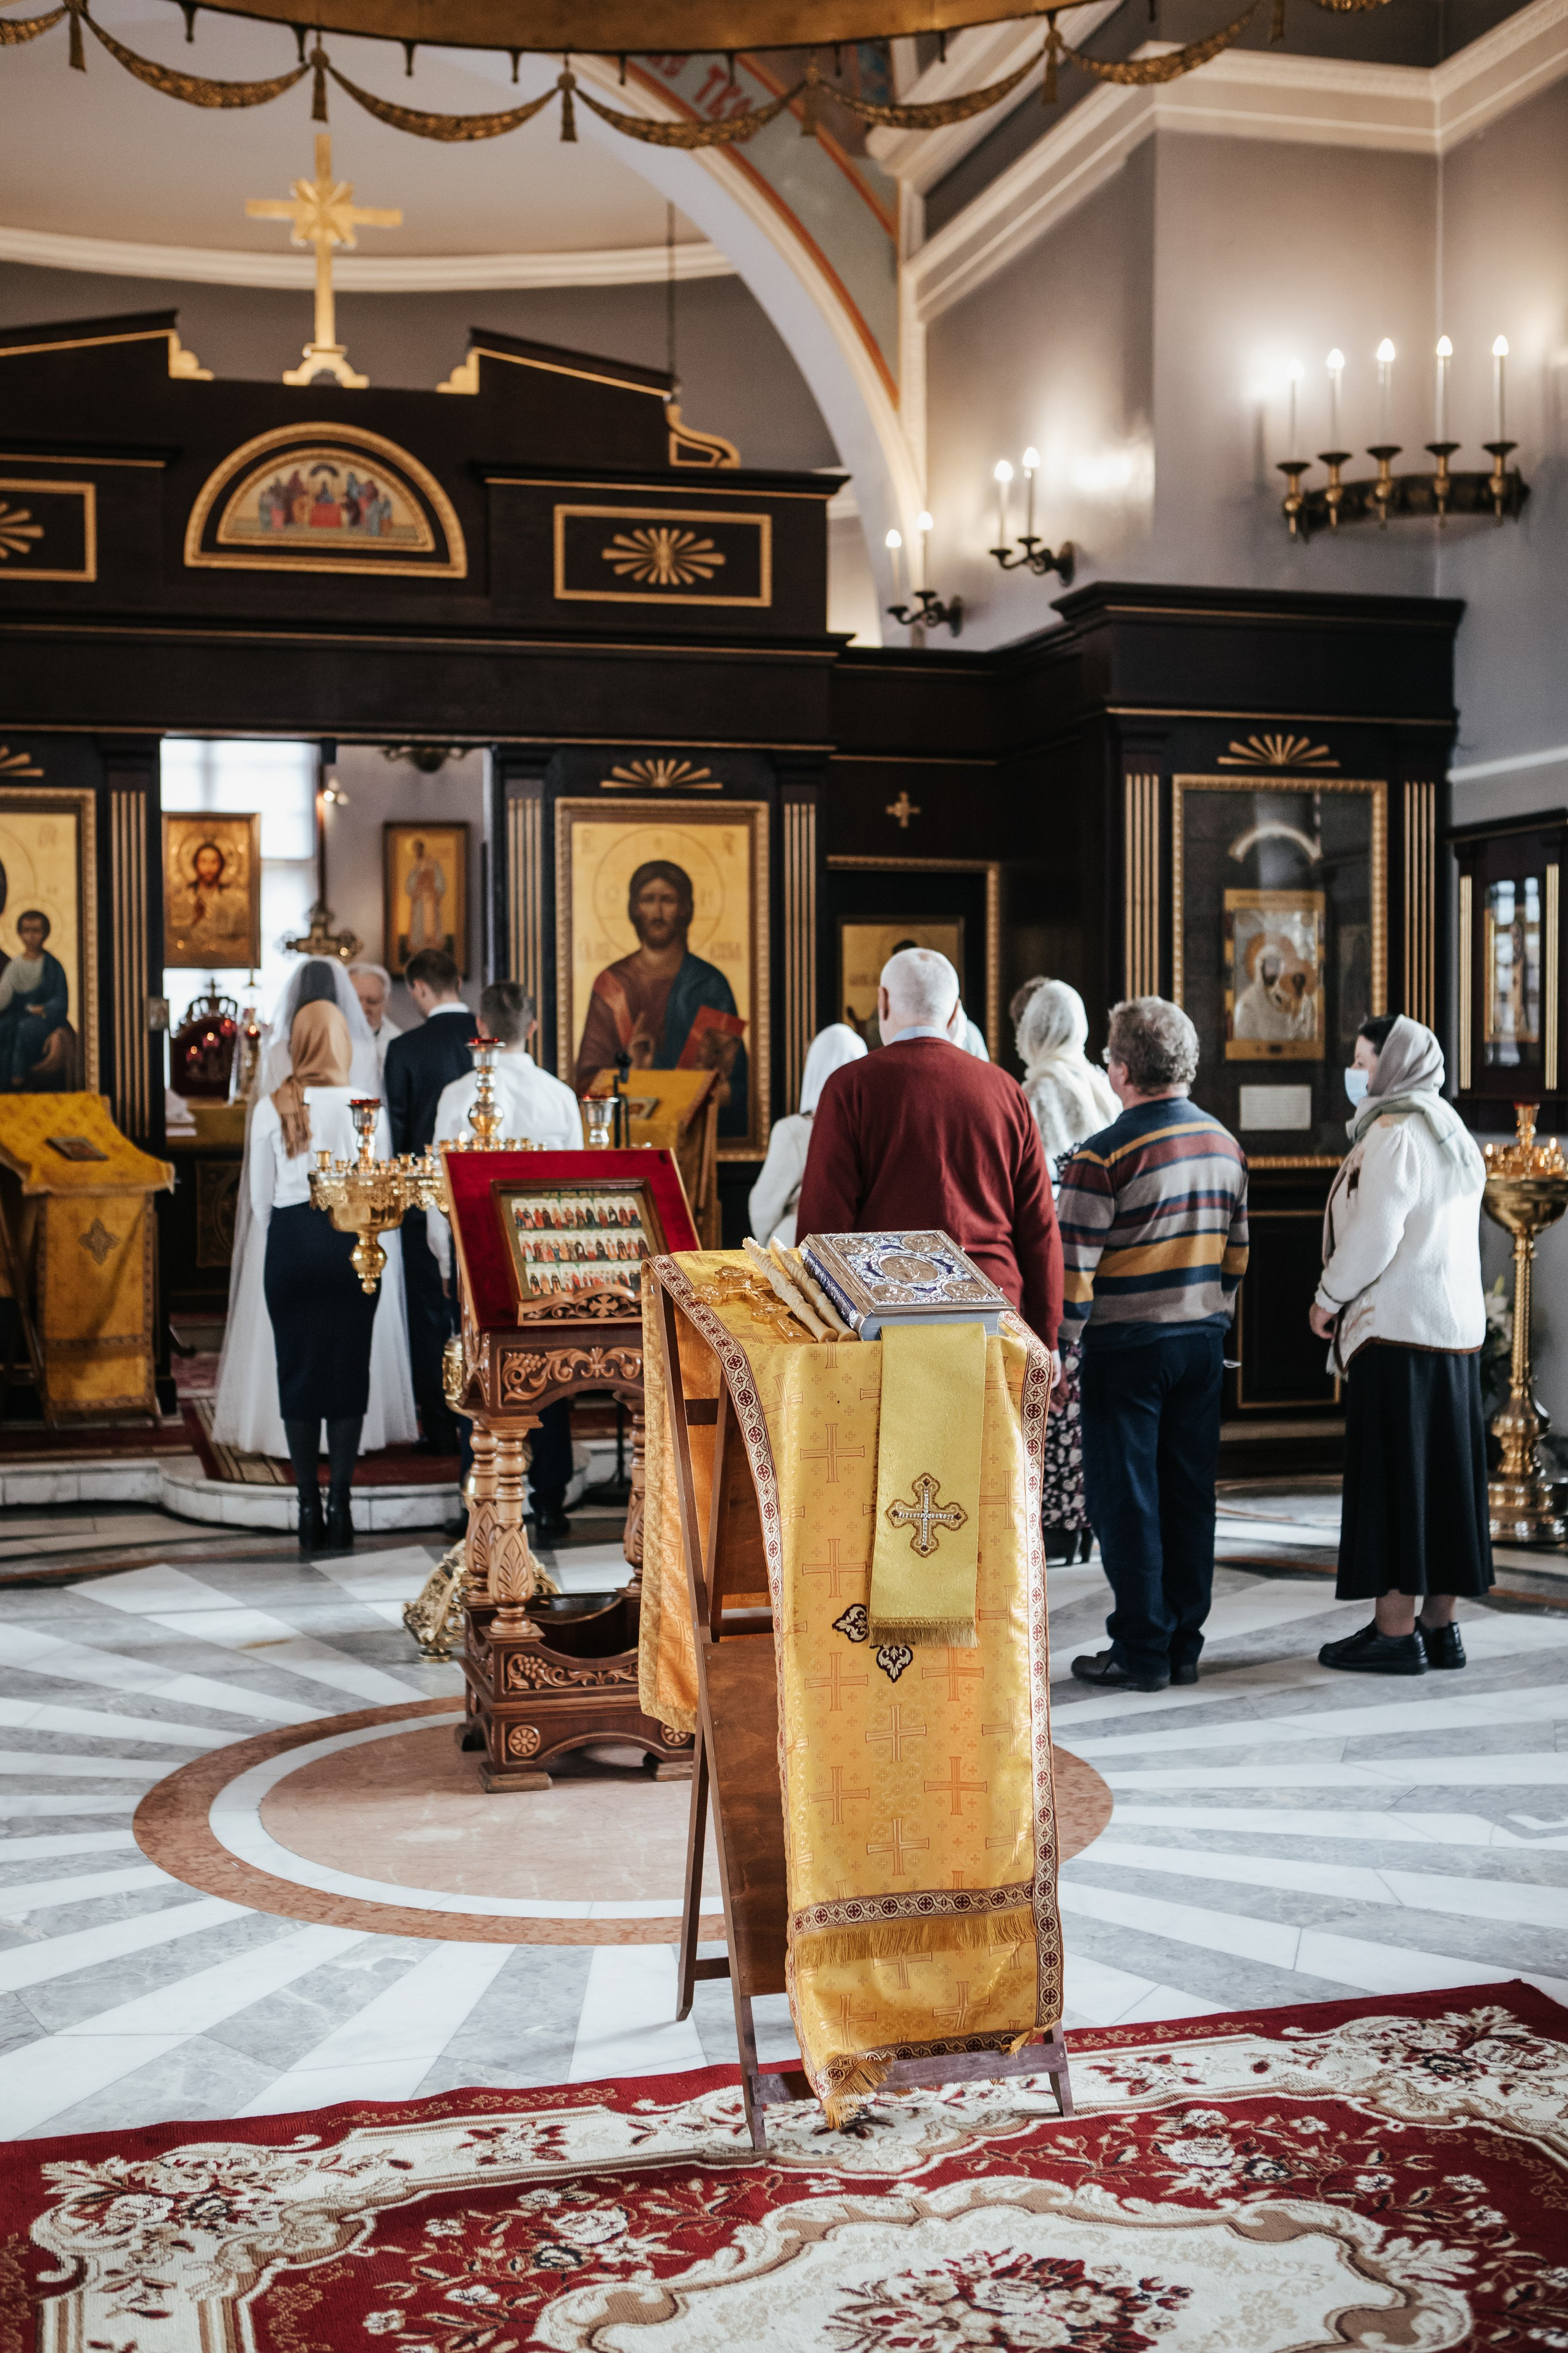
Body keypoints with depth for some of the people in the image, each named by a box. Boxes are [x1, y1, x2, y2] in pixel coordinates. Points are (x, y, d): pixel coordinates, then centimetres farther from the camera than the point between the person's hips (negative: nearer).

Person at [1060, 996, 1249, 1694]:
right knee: (1189, 1492, 11)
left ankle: (1142, 1652, 4)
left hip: (1128, 1344, -6)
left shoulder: (1105, 1155, -14)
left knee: (1125, 1498, 1)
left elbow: (1074, 1267, -15)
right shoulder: (1225, 1146, 7)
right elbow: (1236, 1251, 14)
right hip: (1203, 1342, 6)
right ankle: (1184, 1644, 17)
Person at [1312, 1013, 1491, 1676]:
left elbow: (1375, 1234, -18)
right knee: (1445, 1474, 10)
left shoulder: (1393, 1131, -12)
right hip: (1456, 1323, 9)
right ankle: (1440, 1625, 14)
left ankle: (1395, 1633, -4)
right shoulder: (1451, 1132, 18)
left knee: (1391, 1476, -6)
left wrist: (1328, 1297, -5)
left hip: (1398, 1326, -9)